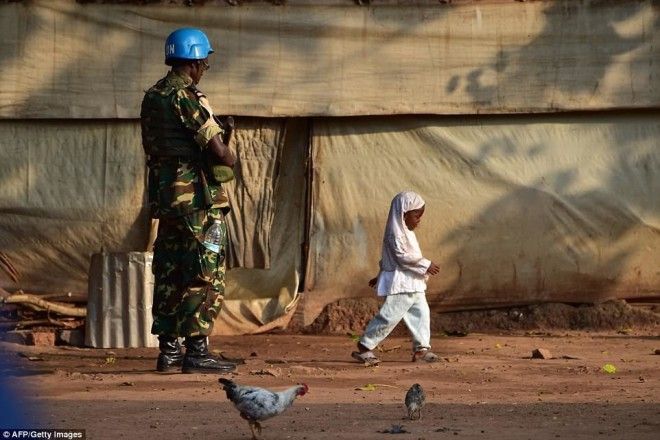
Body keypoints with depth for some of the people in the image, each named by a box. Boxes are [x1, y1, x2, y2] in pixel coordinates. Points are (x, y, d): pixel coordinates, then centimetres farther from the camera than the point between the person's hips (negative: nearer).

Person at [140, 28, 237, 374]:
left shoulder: (152, 97, 12)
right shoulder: (187, 98, -15)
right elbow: (219, 152, -19)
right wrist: (231, 160, 5)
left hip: (165, 196, 9)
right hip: (198, 196, -9)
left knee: (170, 275, 11)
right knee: (206, 277, -5)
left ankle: (168, 349, 13)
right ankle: (196, 351, -7)